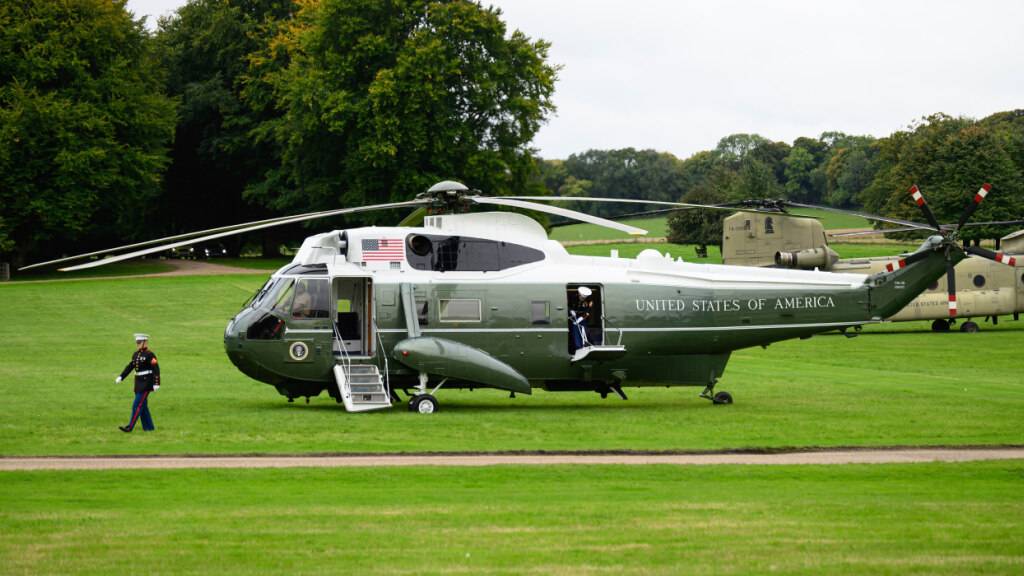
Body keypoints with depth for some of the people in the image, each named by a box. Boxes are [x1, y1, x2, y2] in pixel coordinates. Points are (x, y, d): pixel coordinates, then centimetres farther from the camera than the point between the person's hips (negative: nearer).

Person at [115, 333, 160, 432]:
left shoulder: (149, 355, -13)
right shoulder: (136, 354, 11)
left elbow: (156, 369, -16)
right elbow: (130, 366, 15)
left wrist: (156, 384, -20)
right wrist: (120, 377, 7)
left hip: (146, 383, -8)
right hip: (139, 382, 8)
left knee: (137, 405, -9)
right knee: (143, 406, 12)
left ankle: (130, 427, -9)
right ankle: (149, 427, 20)